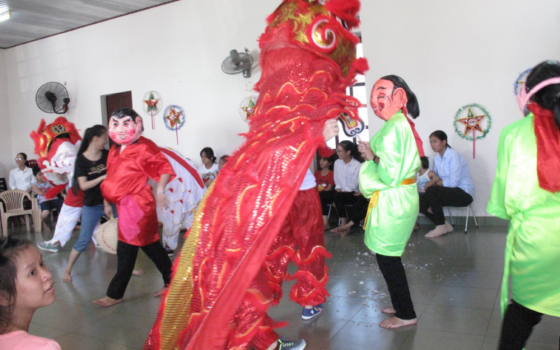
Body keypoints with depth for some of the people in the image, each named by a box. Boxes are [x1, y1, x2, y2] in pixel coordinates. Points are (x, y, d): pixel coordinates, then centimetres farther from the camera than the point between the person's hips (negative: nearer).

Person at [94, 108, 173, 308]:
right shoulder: (115, 150, 14)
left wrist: (160, 190, -23)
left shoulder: (143, 147, -12)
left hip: (137, 204, -9)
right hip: (125, 206, 9)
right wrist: (107, 201, 20)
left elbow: (165, 168, -13)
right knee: (151, 245, 13)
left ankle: (115, 294, 11)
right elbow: (112, 179, 20)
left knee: (126, 250, -1)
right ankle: (171, 282, 24)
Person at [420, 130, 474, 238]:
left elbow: (453, 182, -21)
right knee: (421, 202, -10)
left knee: (431, 190, -30)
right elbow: (435, 178, 9)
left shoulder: (454, 156, -15)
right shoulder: (436, 159, 9)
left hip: (464, 193, -8)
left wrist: (434, 182, -12)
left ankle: (441, 227, -17)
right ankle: (445, 225, 3)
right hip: (449, 192, 8)